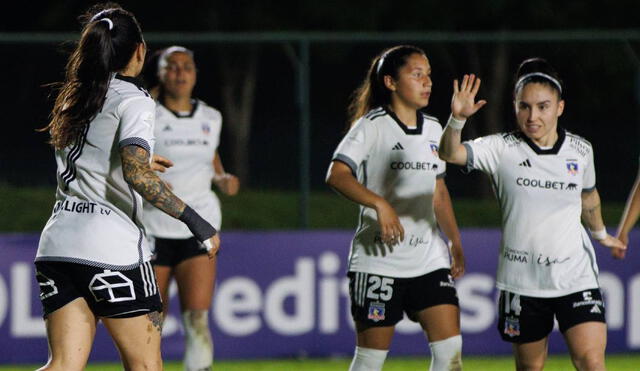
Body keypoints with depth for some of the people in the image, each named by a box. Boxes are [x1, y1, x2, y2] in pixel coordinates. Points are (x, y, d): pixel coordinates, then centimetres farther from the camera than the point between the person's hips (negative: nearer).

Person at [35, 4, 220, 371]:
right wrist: (194, 220, -21)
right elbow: (136, 173, -23)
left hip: (57, 242, 6)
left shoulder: (73, 100, 13)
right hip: (111, 245, -6)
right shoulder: (135, 102, -8)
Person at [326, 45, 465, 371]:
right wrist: (380, 203, -33)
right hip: (379, 259, -6)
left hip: (429, 259, 6)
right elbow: (337, 175, -20)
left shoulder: (433, 130, 12)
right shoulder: (372, 126, -8)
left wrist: (455, 243, 16)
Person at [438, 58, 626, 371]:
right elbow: (450, 153, -22)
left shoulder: (580, 151, 2)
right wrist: (457, 119, -41)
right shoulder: (502, 149, -6)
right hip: (522, 280, 0)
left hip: (575, 275, 1)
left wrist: (601, 234, 38)